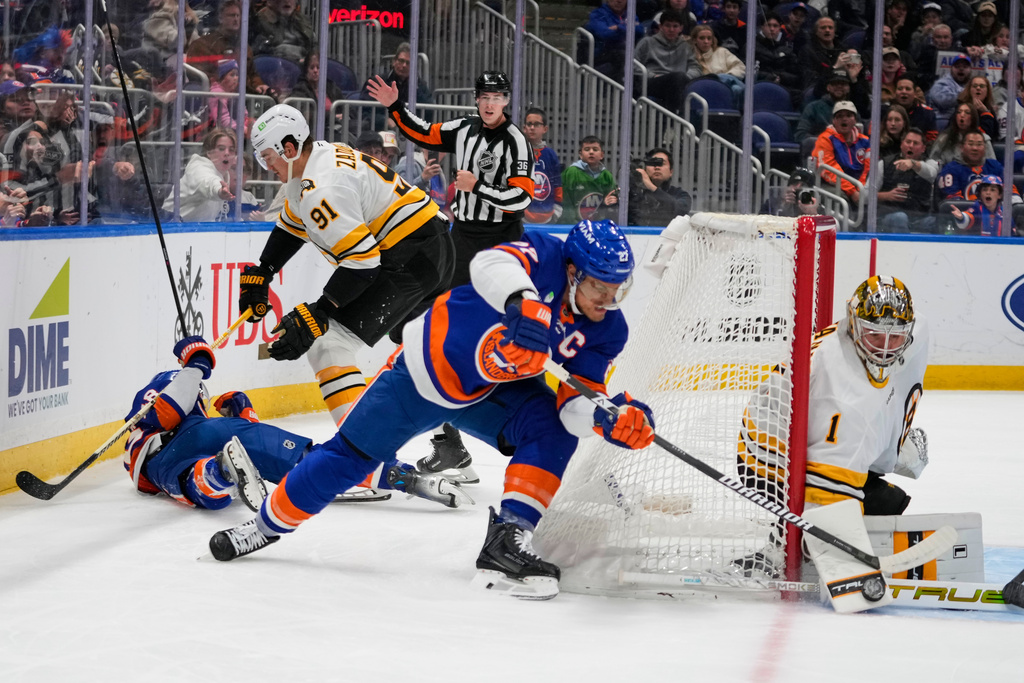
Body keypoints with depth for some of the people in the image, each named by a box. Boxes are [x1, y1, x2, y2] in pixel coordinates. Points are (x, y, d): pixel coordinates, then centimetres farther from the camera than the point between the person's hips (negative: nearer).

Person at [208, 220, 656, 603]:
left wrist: (612, 418, -40)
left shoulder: (606, 331, -13)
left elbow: (577, 400, -18)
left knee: (554, 430, -23)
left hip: (496, 391, 4)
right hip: (429, 367, -4)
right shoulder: (546, 256, -29)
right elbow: (492, 265, -50)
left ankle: (505, 545, -24)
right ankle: (270, 524, 26)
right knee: (349, 456, 2)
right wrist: (522, 301, -70)